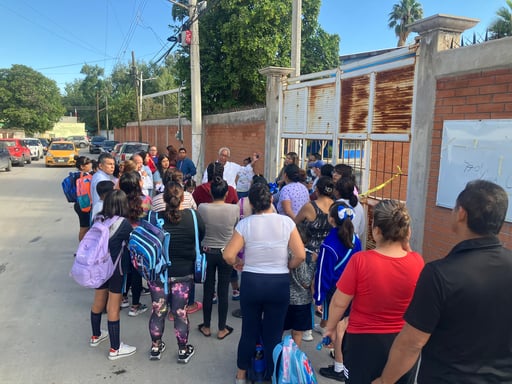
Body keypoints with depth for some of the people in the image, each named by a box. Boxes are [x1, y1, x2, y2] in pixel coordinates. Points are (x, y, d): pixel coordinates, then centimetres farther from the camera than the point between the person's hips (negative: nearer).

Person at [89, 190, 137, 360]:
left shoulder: (98, 219, -4)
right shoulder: (123, 223, -19)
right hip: (116, 269, -6)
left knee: (98, 302, 23)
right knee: (113, 308, 4)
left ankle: (96, 336, 44)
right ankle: (115, 349, 16)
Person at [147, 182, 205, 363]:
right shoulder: (193, 217, -15)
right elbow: (201, 238, 1)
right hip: (184, 273, 0)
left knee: (158, 311, 16)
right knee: (180, 312, 11)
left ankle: (155, 347, 33)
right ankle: (183, 350, 27)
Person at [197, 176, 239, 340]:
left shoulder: (202, 208, -15)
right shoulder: (234, 209, -15)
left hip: (207, 252, 1)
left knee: (208, 290, 14)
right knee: (223, 291, 10)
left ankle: (206, 327, 28)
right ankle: (222, 329, 22)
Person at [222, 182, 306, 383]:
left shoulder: (245, 224, -9)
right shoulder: (286, 222, -8)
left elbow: (228, 255, -13)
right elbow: (300, 255, -11)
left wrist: (242, 265, 6)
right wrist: (286, 267, 6)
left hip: (251, 282, 1)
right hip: (280, 284, 0)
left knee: (249, 330, 18)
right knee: (274, 333, 13)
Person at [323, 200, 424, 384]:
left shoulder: (360, 260, -23)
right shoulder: (417, 261, -15)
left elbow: (339, 302, -14)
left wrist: (330, 327, 3)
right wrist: (406, 244, -1)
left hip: (364, 341, -3)